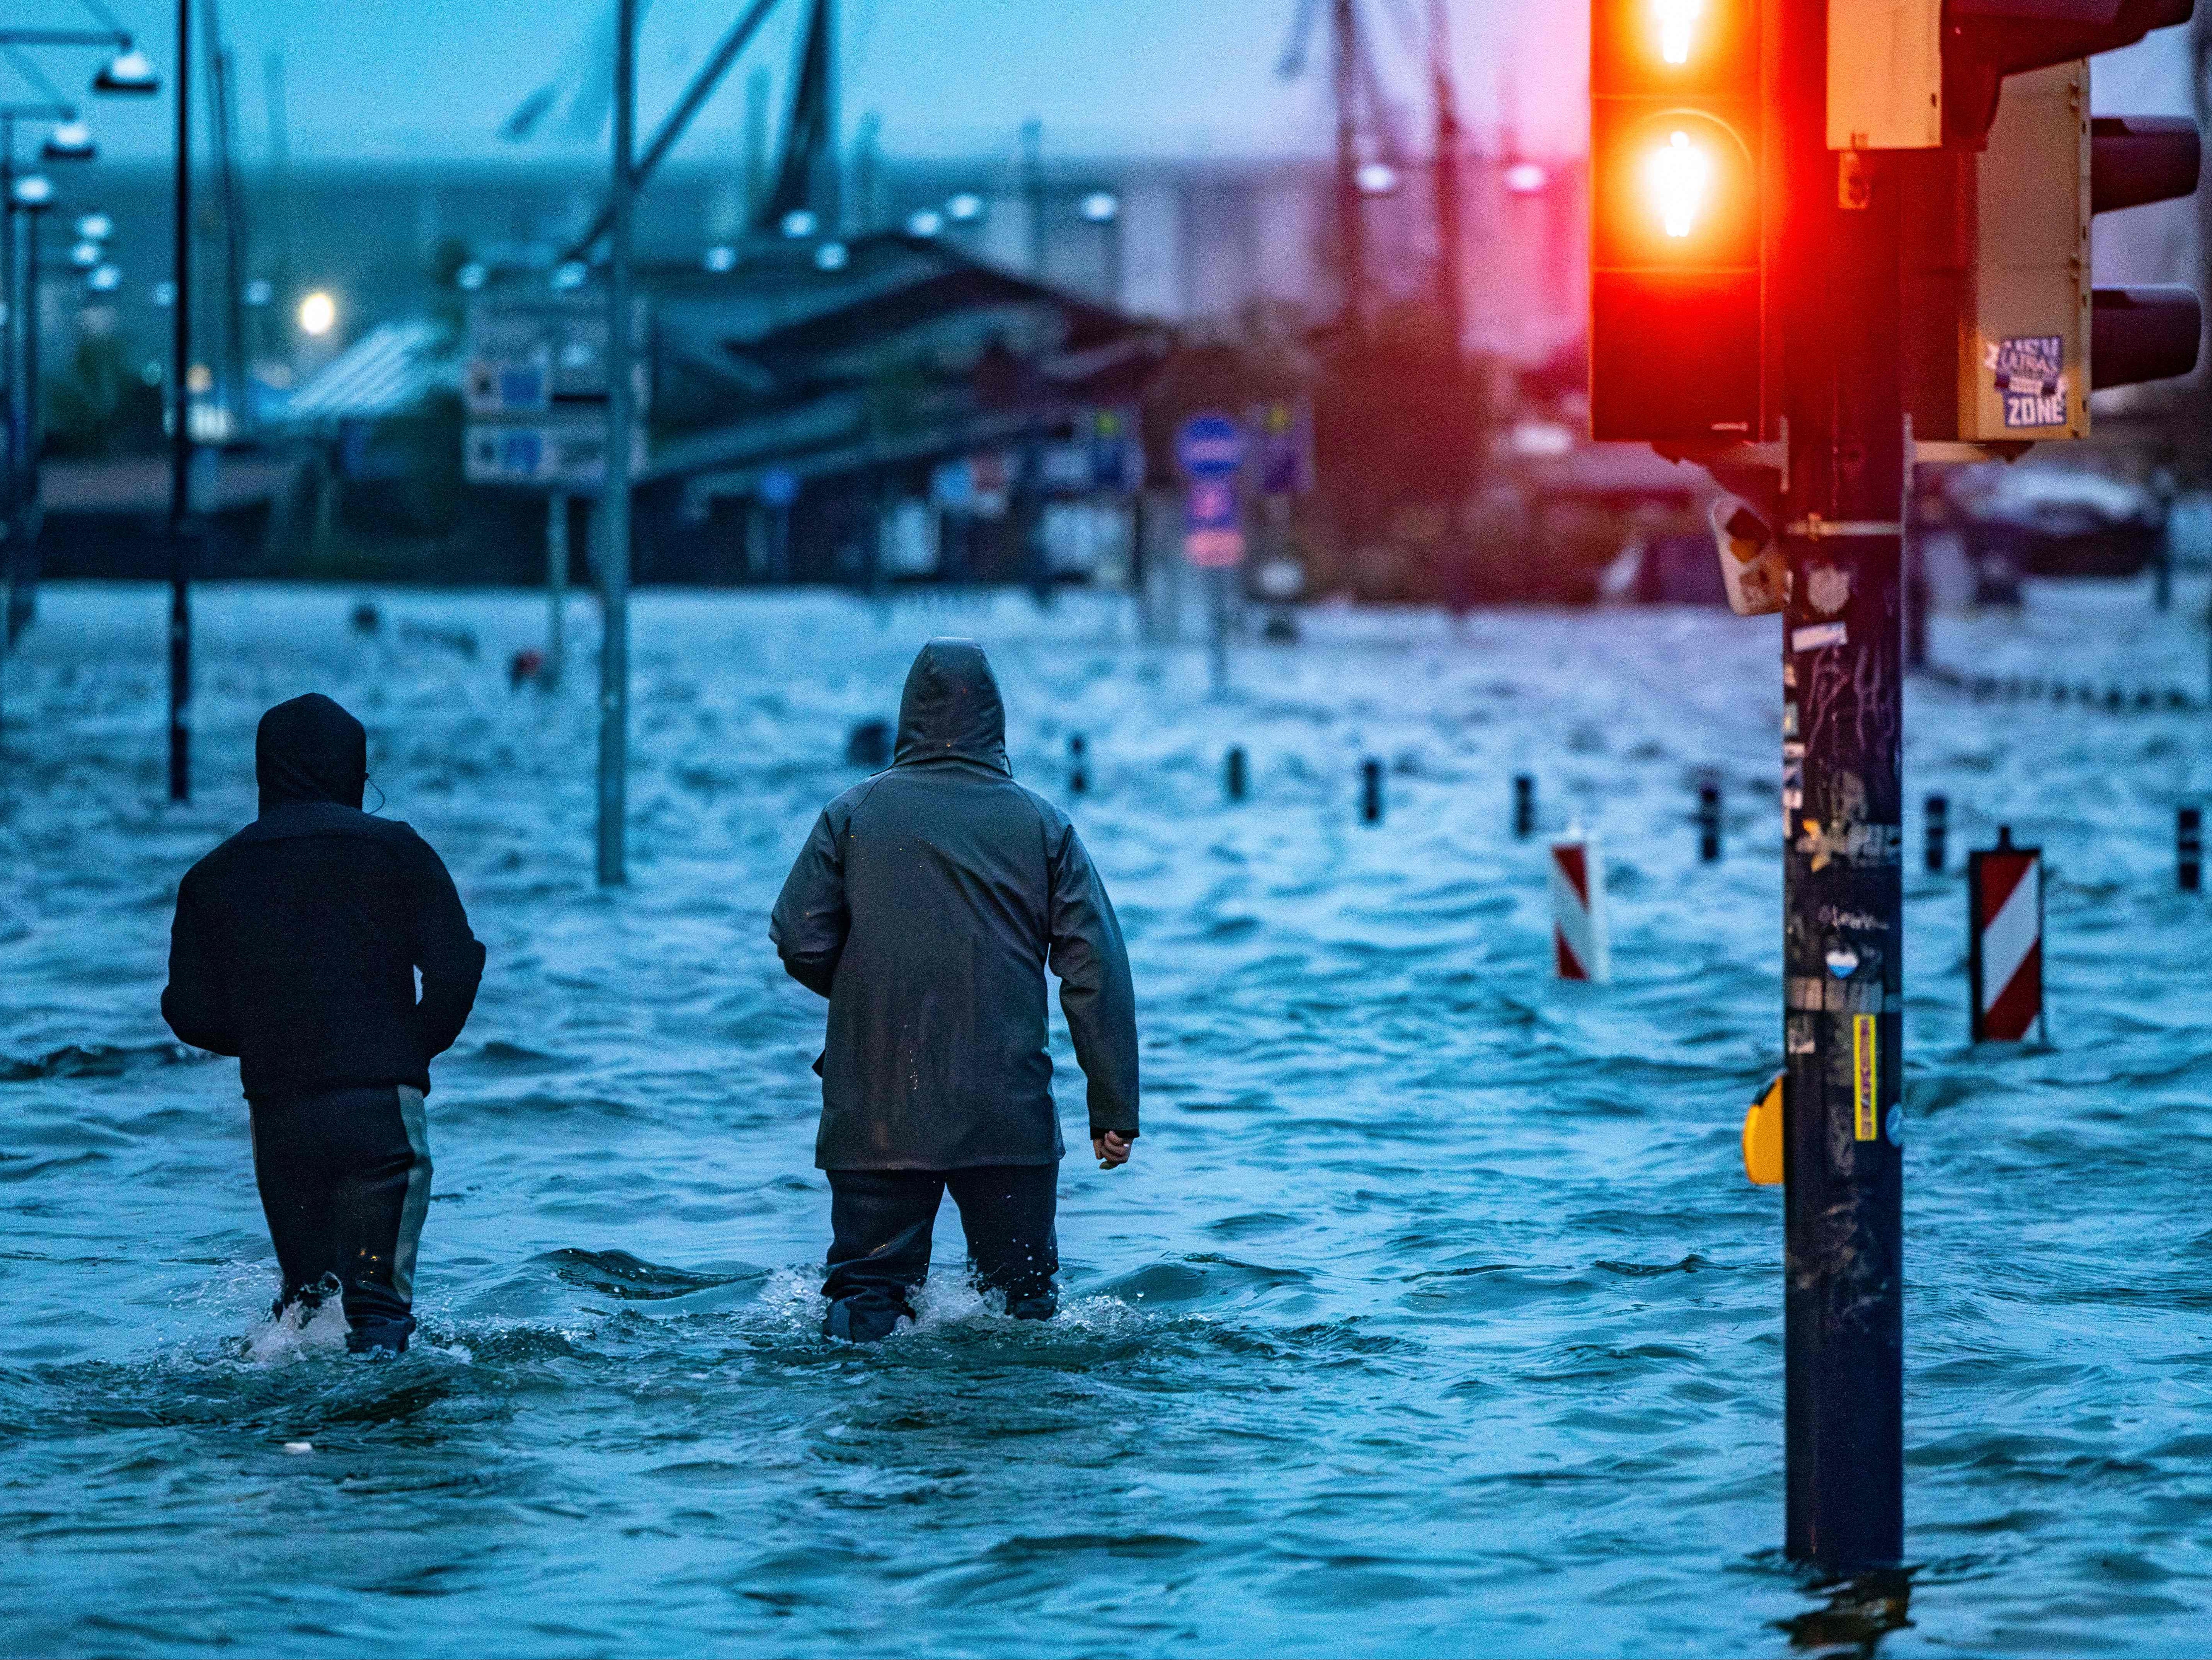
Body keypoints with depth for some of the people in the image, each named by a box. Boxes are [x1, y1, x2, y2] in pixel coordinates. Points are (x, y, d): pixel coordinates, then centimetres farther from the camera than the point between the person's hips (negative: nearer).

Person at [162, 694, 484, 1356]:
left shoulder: (213, 877, 9)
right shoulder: (394, 850, 1)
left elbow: (191, 1015, 6)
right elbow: (455, 968, -7)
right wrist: (419, 1048, 10)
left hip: (278, 1112, 3)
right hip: (381, 1104, -3)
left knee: (305, 1284, 16)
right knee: (378, 1287, -4)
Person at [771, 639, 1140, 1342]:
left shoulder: (853, 814, 2)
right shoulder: (1042, 824, 3)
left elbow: (798, 943, -3)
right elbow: (1097, 972, -1)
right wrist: (1114, 1112, 2)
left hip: (875, 1117, 0)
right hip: (1009, 1118, 0)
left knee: (867, 1297, 4)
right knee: (1023, 1298, 10)